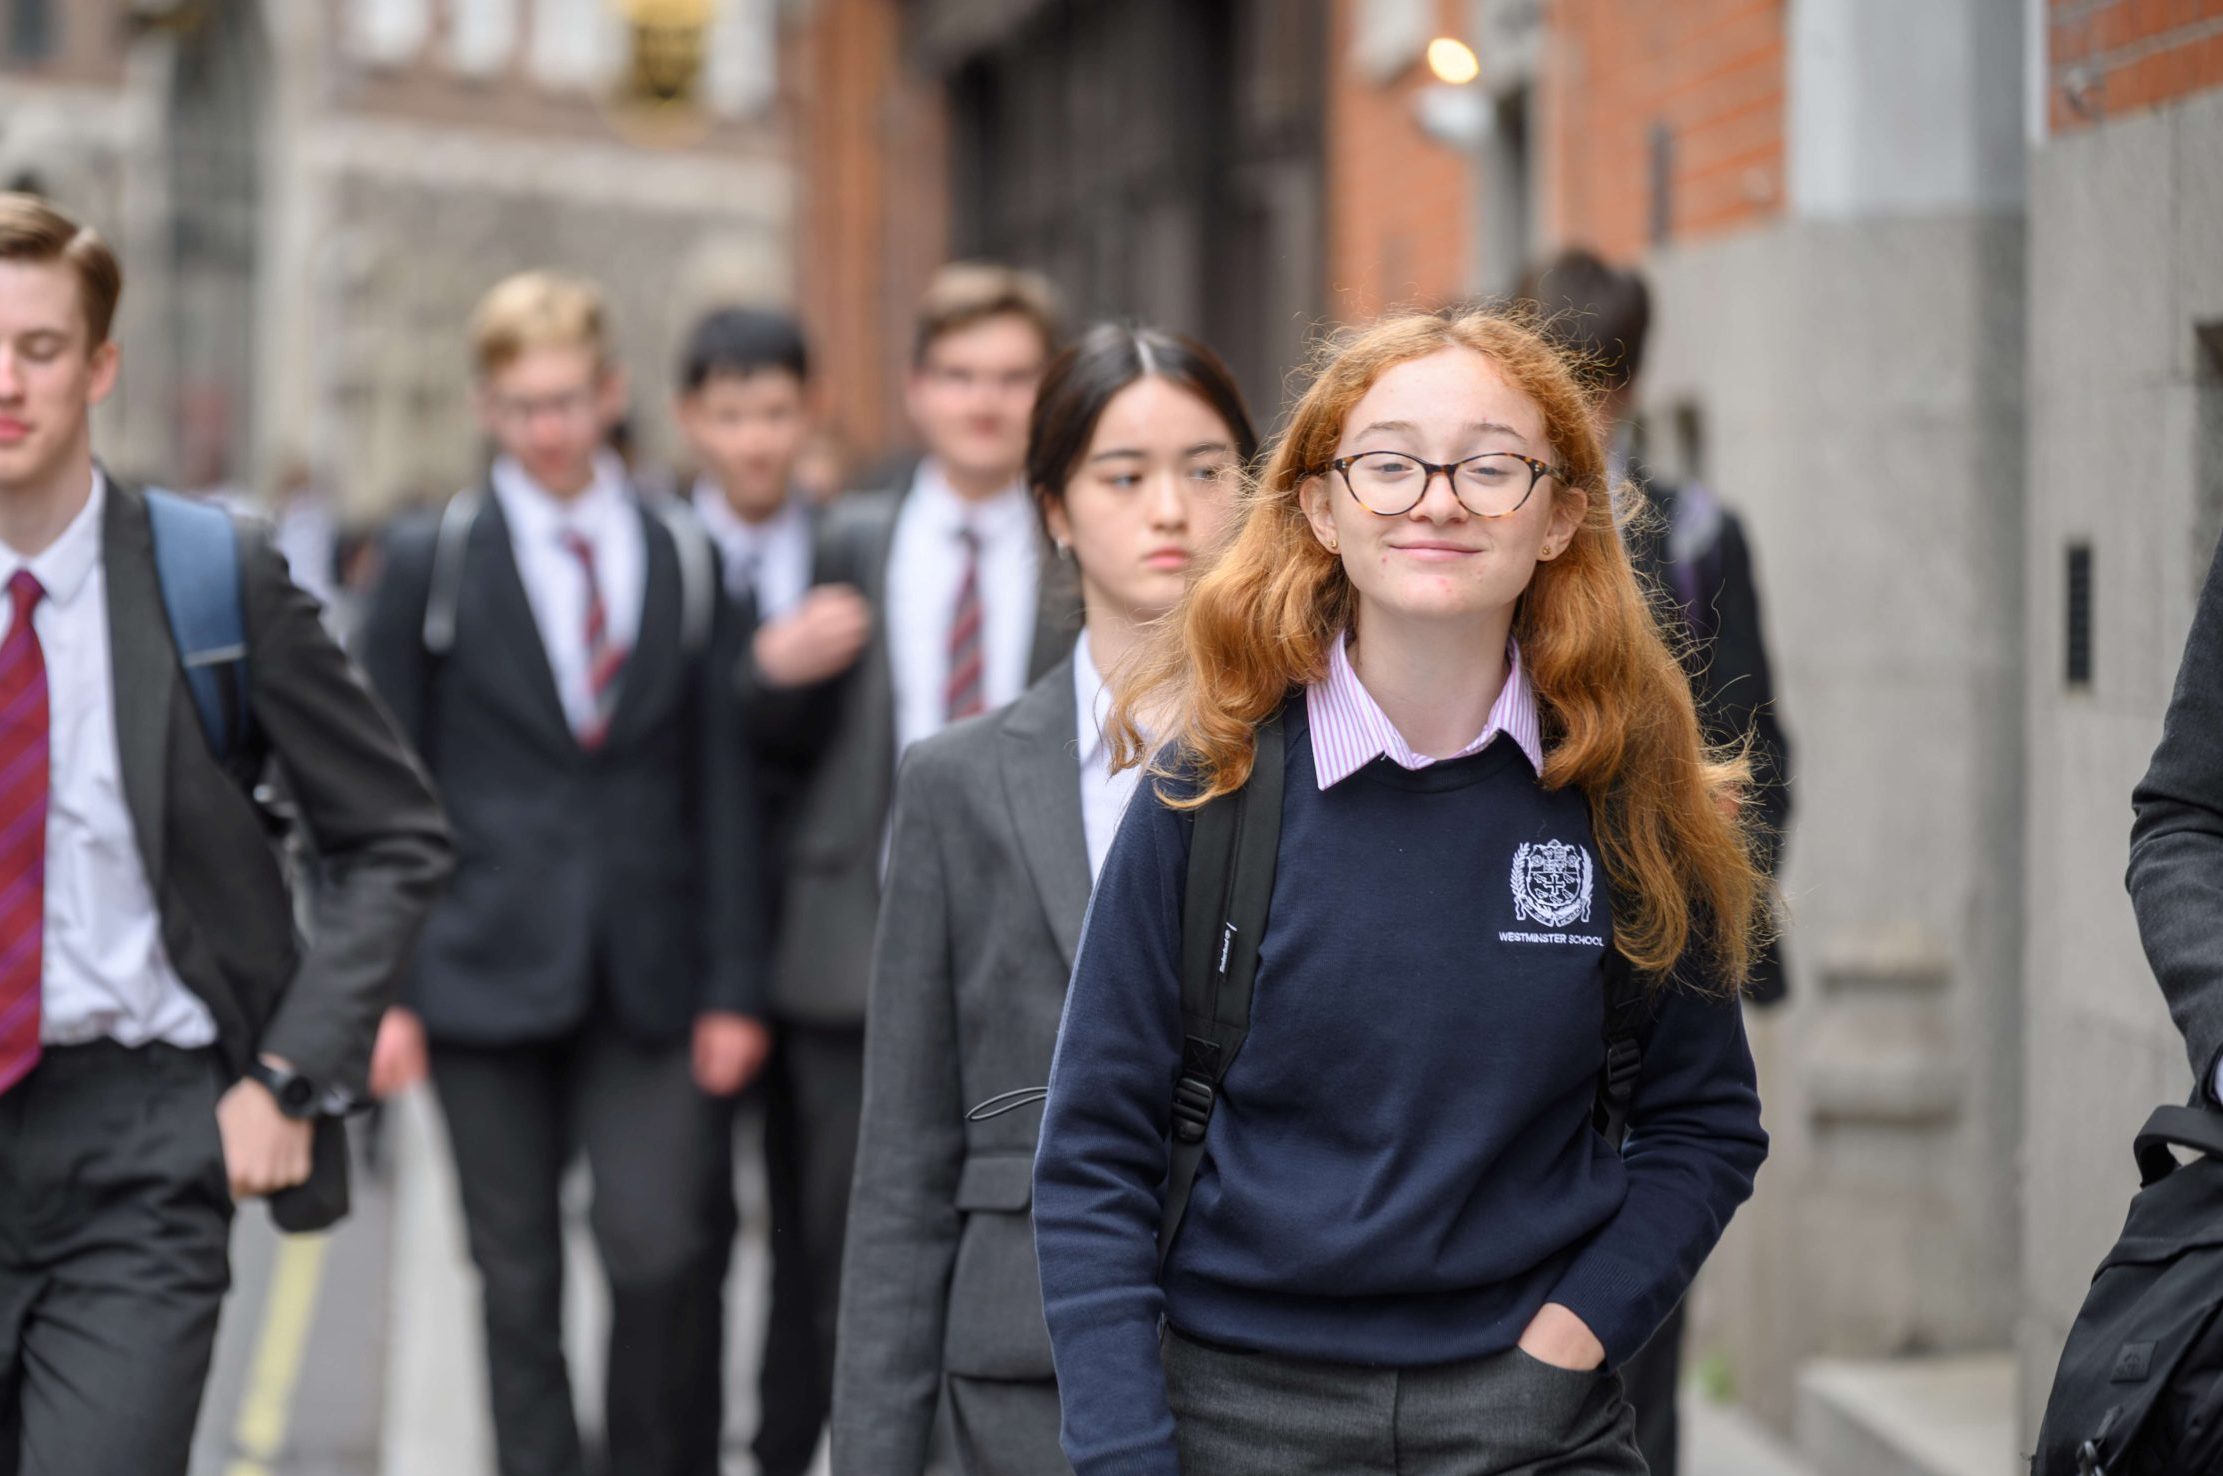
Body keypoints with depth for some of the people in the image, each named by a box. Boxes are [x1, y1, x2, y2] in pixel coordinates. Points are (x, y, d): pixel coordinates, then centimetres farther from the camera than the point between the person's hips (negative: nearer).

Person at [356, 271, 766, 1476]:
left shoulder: (686, 561, 8)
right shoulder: (430, 563, 3)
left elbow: (721, 787, 8)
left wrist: (733, 983, 2)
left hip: (647, 976, 1)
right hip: (489, 970, -1)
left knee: (658, 1253, -9)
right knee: (518, 1282, 4)